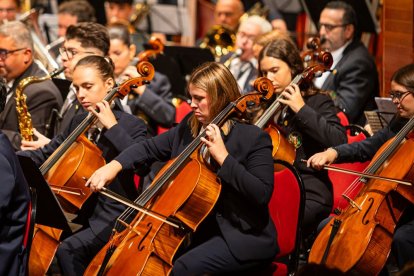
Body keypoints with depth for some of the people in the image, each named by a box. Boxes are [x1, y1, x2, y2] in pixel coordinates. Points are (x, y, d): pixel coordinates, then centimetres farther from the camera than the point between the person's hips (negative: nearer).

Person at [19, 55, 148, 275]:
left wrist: (112, 126, -25)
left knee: (67, 250, -28)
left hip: (113, 217, -7)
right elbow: (46, 154, 15)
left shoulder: (131, 125, -8)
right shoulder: (79, 123, 13)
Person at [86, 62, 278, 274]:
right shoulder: (189, 127, 7)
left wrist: (223, 157, -25)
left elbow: (263, 194, -22)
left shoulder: (254, 138, -13)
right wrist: (115, 165, -8)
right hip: (197, 229, 7)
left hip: (244, 236, -7)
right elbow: (149, 148, 10)